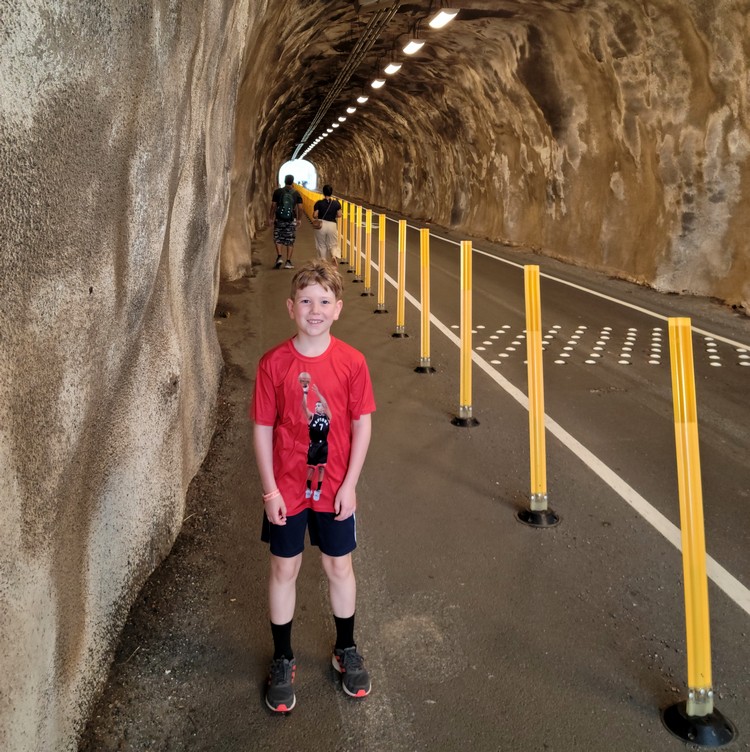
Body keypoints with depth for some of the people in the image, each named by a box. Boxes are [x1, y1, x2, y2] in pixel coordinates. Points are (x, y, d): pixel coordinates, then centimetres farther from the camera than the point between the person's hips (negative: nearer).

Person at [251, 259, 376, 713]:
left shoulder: (352, 362, -10)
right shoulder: (274, 364, -12)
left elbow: (362, 425, -4)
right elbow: (263, 430, -6)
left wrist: (349, 485, -7)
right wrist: (270, 490, -8)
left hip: (335, 489, 1)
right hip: (286, 489, 0)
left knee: (340, 567, 16)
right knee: (284, 570, 13)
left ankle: (347, 650, 39)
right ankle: (283, 661, 33)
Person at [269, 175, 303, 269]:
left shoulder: (277, 192, -1)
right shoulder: (296, 193, 1)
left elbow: (273, 206, -2)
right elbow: (300, 208, -1)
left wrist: (270, 218, 6)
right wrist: (299, 219, 11)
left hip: (279, 219, 0)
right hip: (291, 220, 1)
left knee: (278, 239, 10)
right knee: (290, 241, 6)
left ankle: (279, 257, -10)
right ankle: (288, 262, 4)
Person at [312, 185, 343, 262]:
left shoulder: (319, 203, -7)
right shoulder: (336, 203, -2)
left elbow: (314, 216, -8)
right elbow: (339, 215, -1)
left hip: (321, 225, -1)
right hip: (332, 225, 1)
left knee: (322, 245, 12)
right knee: (333, 244, 10)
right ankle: (334, 255, -20)